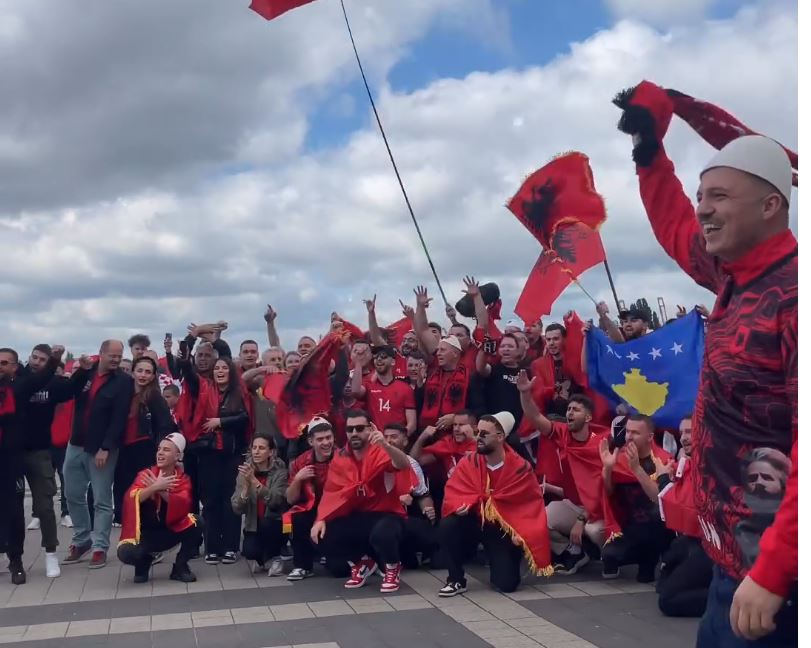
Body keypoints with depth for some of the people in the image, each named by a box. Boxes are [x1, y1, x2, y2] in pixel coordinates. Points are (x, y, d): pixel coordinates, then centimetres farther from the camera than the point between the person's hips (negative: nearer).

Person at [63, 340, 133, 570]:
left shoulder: (123, 381, -8)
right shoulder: (86, 372, 7)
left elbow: (119, 417, -14)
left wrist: (106, 448, -19)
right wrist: (81, 371, -12)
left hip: (102, 448, -5)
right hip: (76, 444, 5)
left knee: (102, 500, 0)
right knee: (73, 496, 13)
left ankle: (100, 547, 7)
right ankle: (82, 540, 27)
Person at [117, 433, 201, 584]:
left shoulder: (183, 479, -3)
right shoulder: (145, 474, -7)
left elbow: (183, 506, -22)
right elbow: (131, 499, -24)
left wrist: (161, 490, -31)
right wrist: (155, 487, -35)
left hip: (171, 531, 1)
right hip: (146, 534, -1)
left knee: (197, 523, -26)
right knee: (126, 553, -31)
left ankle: (180, 566, -3)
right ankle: (144, 561, 8)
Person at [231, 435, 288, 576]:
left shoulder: (280, 471, -12)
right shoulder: (245, 472, -4)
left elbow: (275, 501, -28)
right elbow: (237, 509, -12)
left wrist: (254, 481, -35)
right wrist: (246, 485, -27)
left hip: (275, 524, -2)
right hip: (253, 525, 2)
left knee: (266, 522, -34)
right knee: (249, 551, -27)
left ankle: (275, 557, -5)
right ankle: (264, 559, 11)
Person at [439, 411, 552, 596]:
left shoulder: (520, 468, -13)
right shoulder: (468, 463, -9)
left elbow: (533, 504, -4)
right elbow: (452, 494, -6)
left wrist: (525, 535, -14)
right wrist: (461, 506, -29)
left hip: (504, 529, -2)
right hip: (475, 522, 2)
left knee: (507, 584, -14)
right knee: (448, 524, -30)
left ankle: (498, 560, 23)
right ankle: (456, 580, -10)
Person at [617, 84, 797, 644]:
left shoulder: (794, 295, -21)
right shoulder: (735, 274, 5)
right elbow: (676, 229, 27)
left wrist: (772, 573, -25)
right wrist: (649, 148, 20)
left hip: (767, 568, -8)